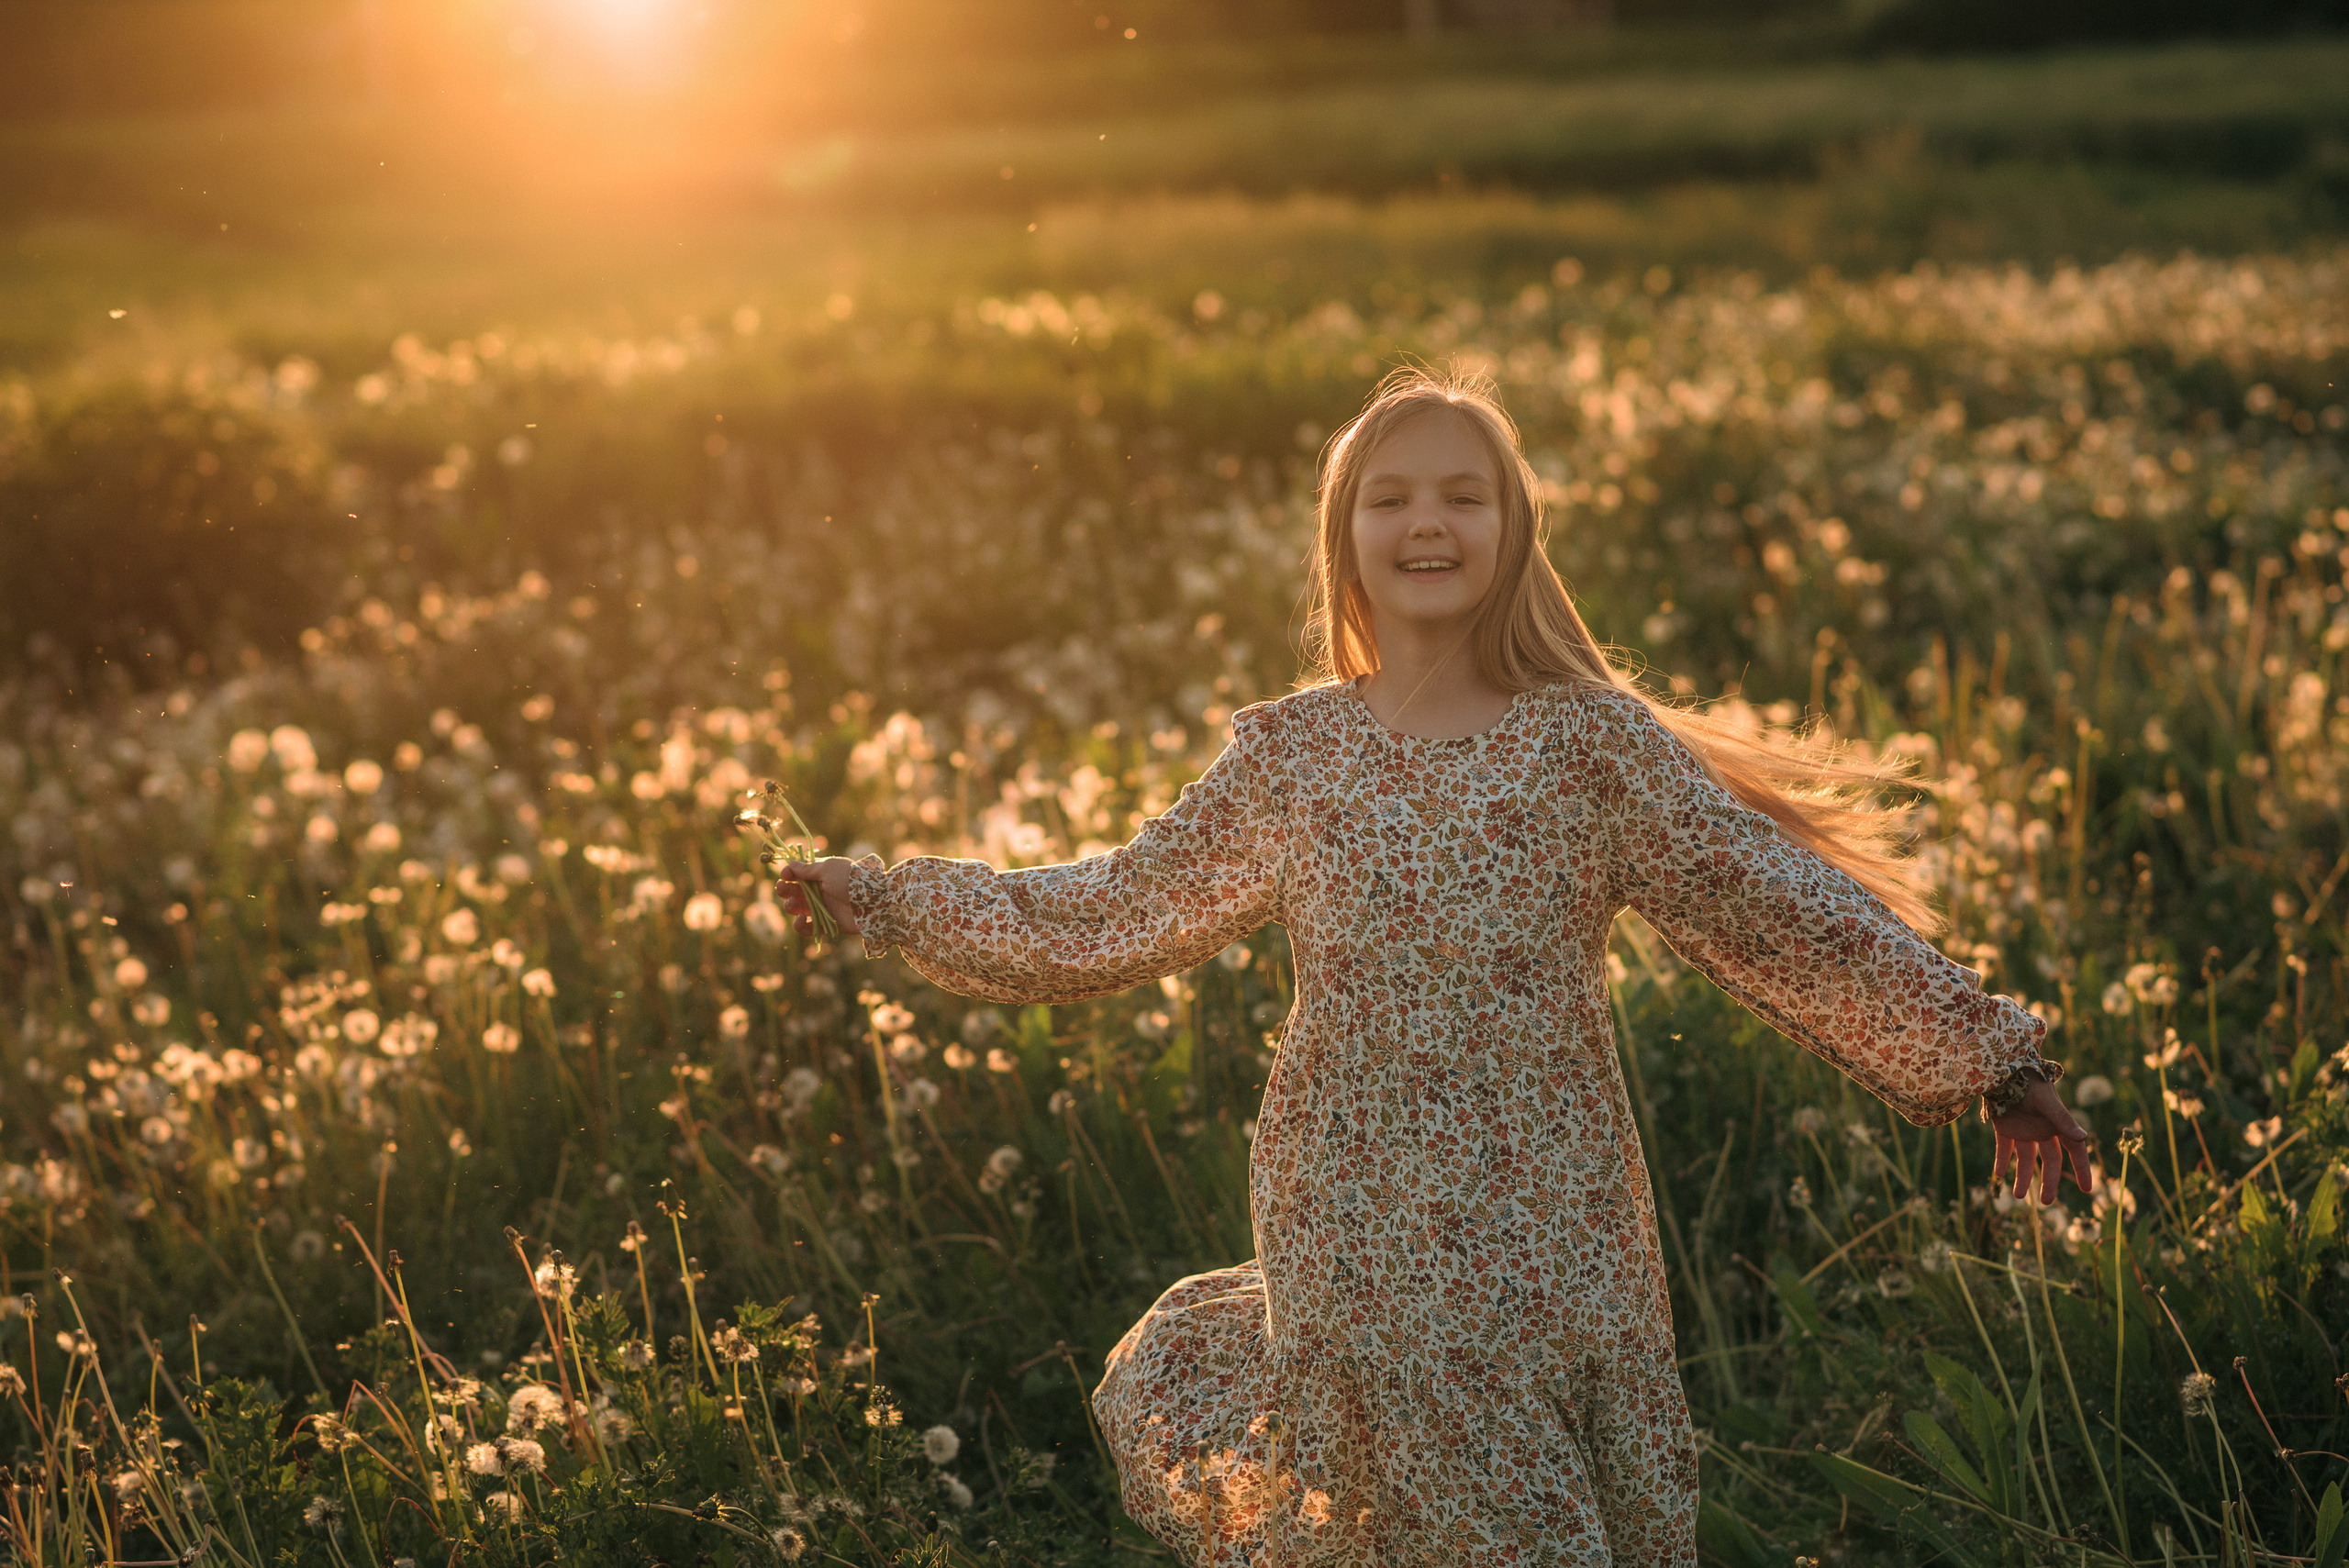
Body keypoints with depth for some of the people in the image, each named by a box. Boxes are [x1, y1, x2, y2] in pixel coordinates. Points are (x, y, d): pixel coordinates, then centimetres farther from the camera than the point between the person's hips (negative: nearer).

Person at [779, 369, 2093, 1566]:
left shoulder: (1594, 741, -2)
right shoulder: (1287, 755, 4)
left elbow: (1782, 912, -1)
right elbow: (1117, 914, 15)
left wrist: (1984, 1056, -3)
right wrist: (885, 899, 18)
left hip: (1557, 1222, 0)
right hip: (1360, 1219, 0)